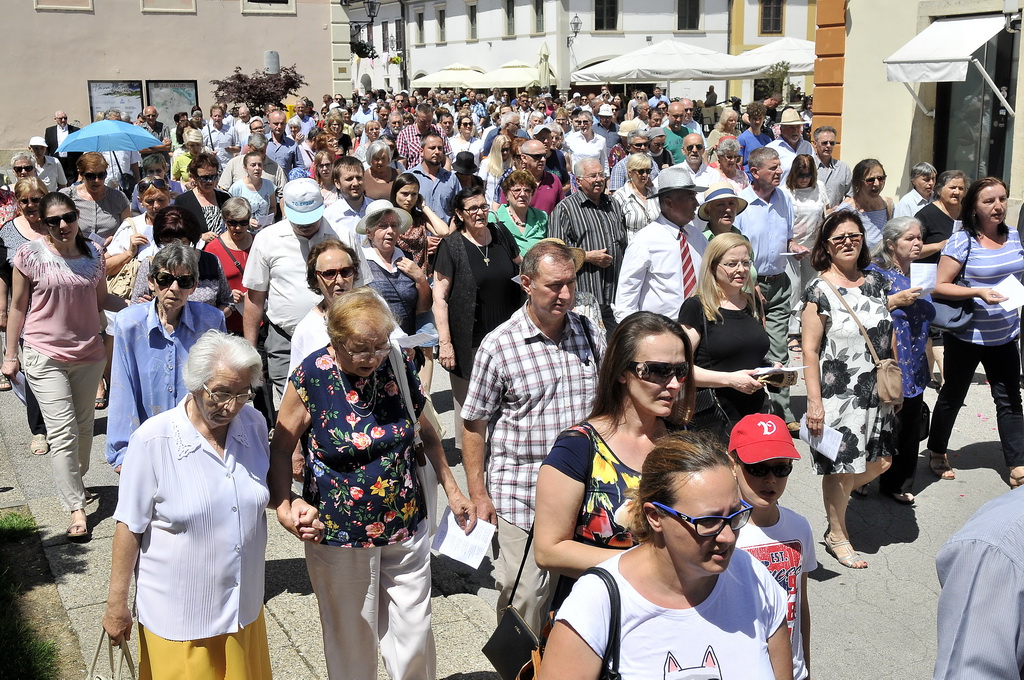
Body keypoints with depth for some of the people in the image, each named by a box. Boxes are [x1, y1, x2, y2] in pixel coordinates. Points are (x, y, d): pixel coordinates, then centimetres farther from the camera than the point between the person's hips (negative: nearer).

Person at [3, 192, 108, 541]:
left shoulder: (93, 253, 3)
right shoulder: (30, 254, -8)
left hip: (89, 354, 4)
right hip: (45, 356, -4)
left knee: (84, 426, 17)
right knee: (63, 432, -9)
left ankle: (74, 482, 40)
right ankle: (76, 509, -3)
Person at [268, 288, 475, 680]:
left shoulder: (397, 365, -5)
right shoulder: (311, 379, -15)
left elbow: (426, 431, 9)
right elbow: (281, 447, -6)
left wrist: (452, 491, 11)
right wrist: (285, 507, -21)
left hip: (406, 527, 3)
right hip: (340, 536, -2)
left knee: (414, 634, 10)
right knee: (352, 640, 13)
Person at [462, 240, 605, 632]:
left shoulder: (590, 335, 5)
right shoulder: (499, 345, -9)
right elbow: (473, 424, -3)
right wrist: (478, 495, -5)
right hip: (519, 498, -4)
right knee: (524, 599, -1)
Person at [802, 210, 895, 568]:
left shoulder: (876, 282, 6)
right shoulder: (820, 291, -11)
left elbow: (890, 334, 15)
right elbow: (810, 351, -12)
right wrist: (814, 401, -17)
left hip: (875, 392, 6)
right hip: (838, 394, -6)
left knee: (881, 461, 11)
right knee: (840, 467, 3)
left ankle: (839, 495, 40)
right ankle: (836, 535, 23)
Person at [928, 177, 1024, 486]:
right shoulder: (962, 240, -14)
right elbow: (939, 287, -16)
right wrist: (978, 292, -27)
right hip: (966, 335, -5)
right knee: (953, 397, 12)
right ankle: (937, 453, 31)